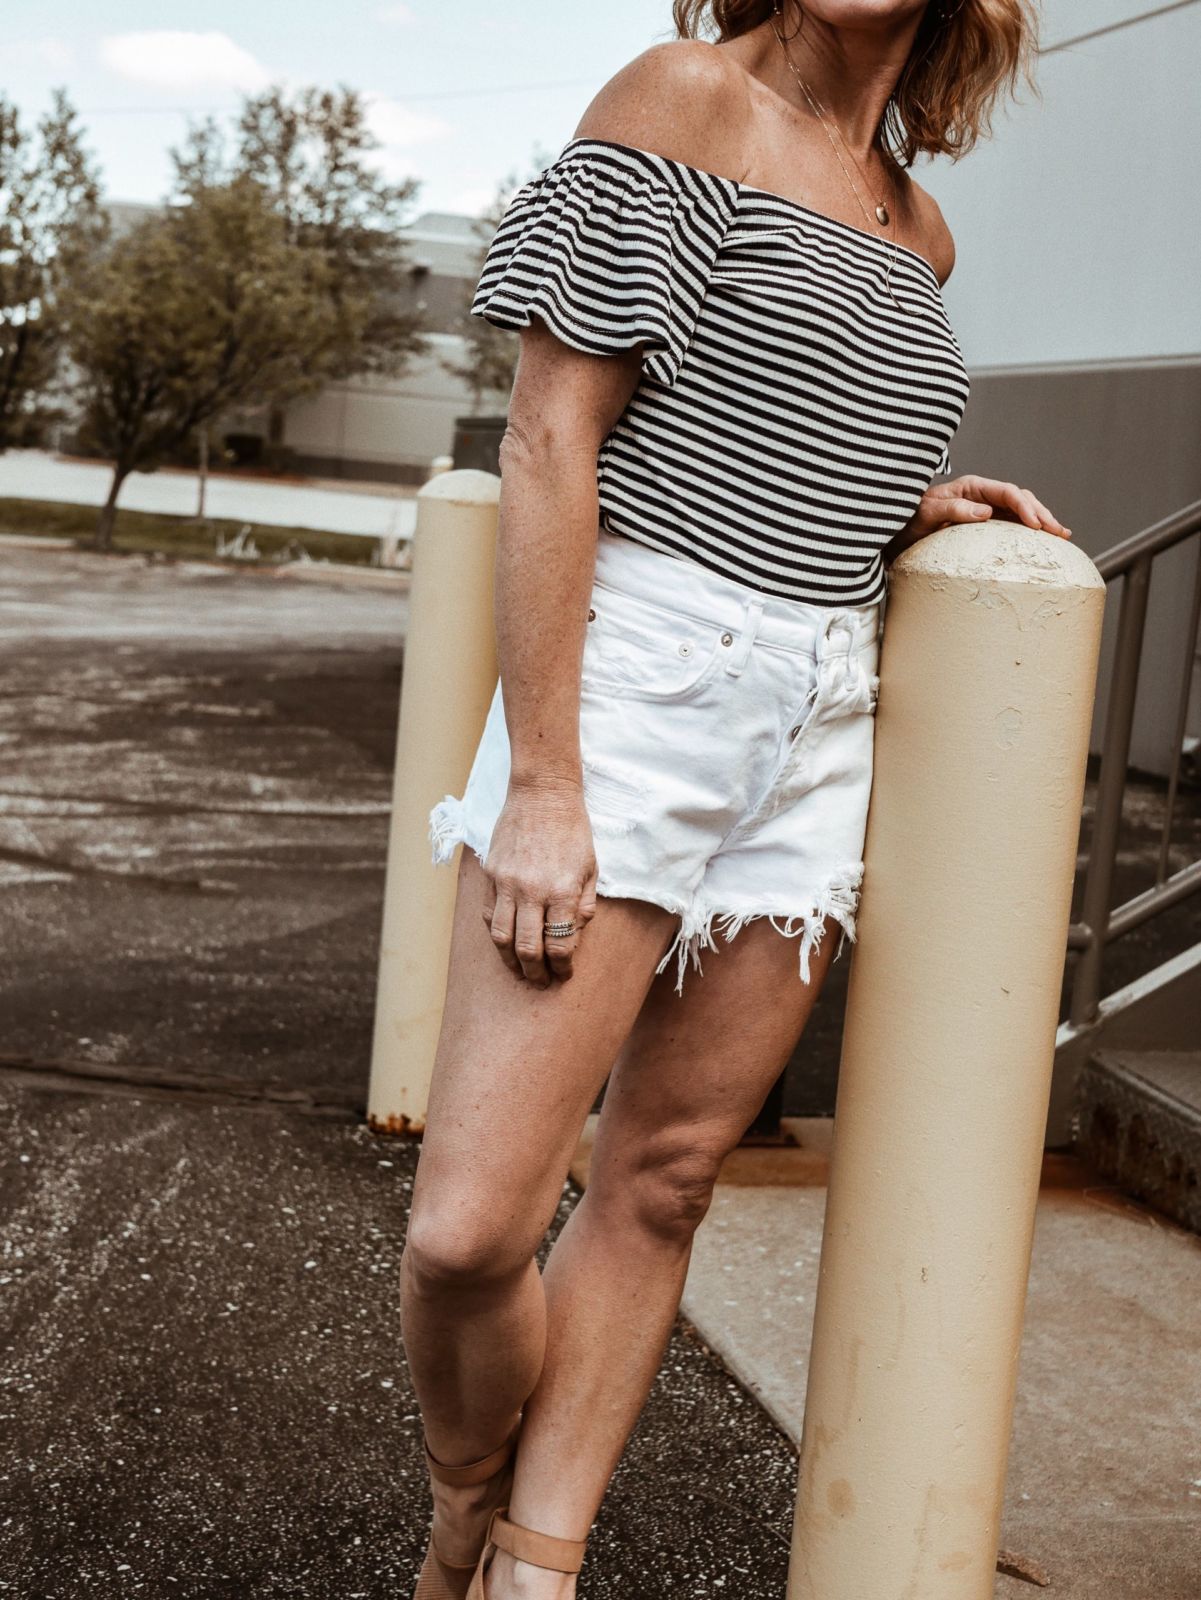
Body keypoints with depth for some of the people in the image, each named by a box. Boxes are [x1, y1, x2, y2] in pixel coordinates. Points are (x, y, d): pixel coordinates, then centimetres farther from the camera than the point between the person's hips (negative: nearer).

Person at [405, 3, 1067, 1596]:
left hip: (820, 733, 6)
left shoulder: (918, 235, 15)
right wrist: (539, 782, -16)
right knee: (469, 1232, -10)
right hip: (628, 681, -6)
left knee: (661, 1183, 8)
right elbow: (552, 440, -11)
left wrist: (895, 501, 9)